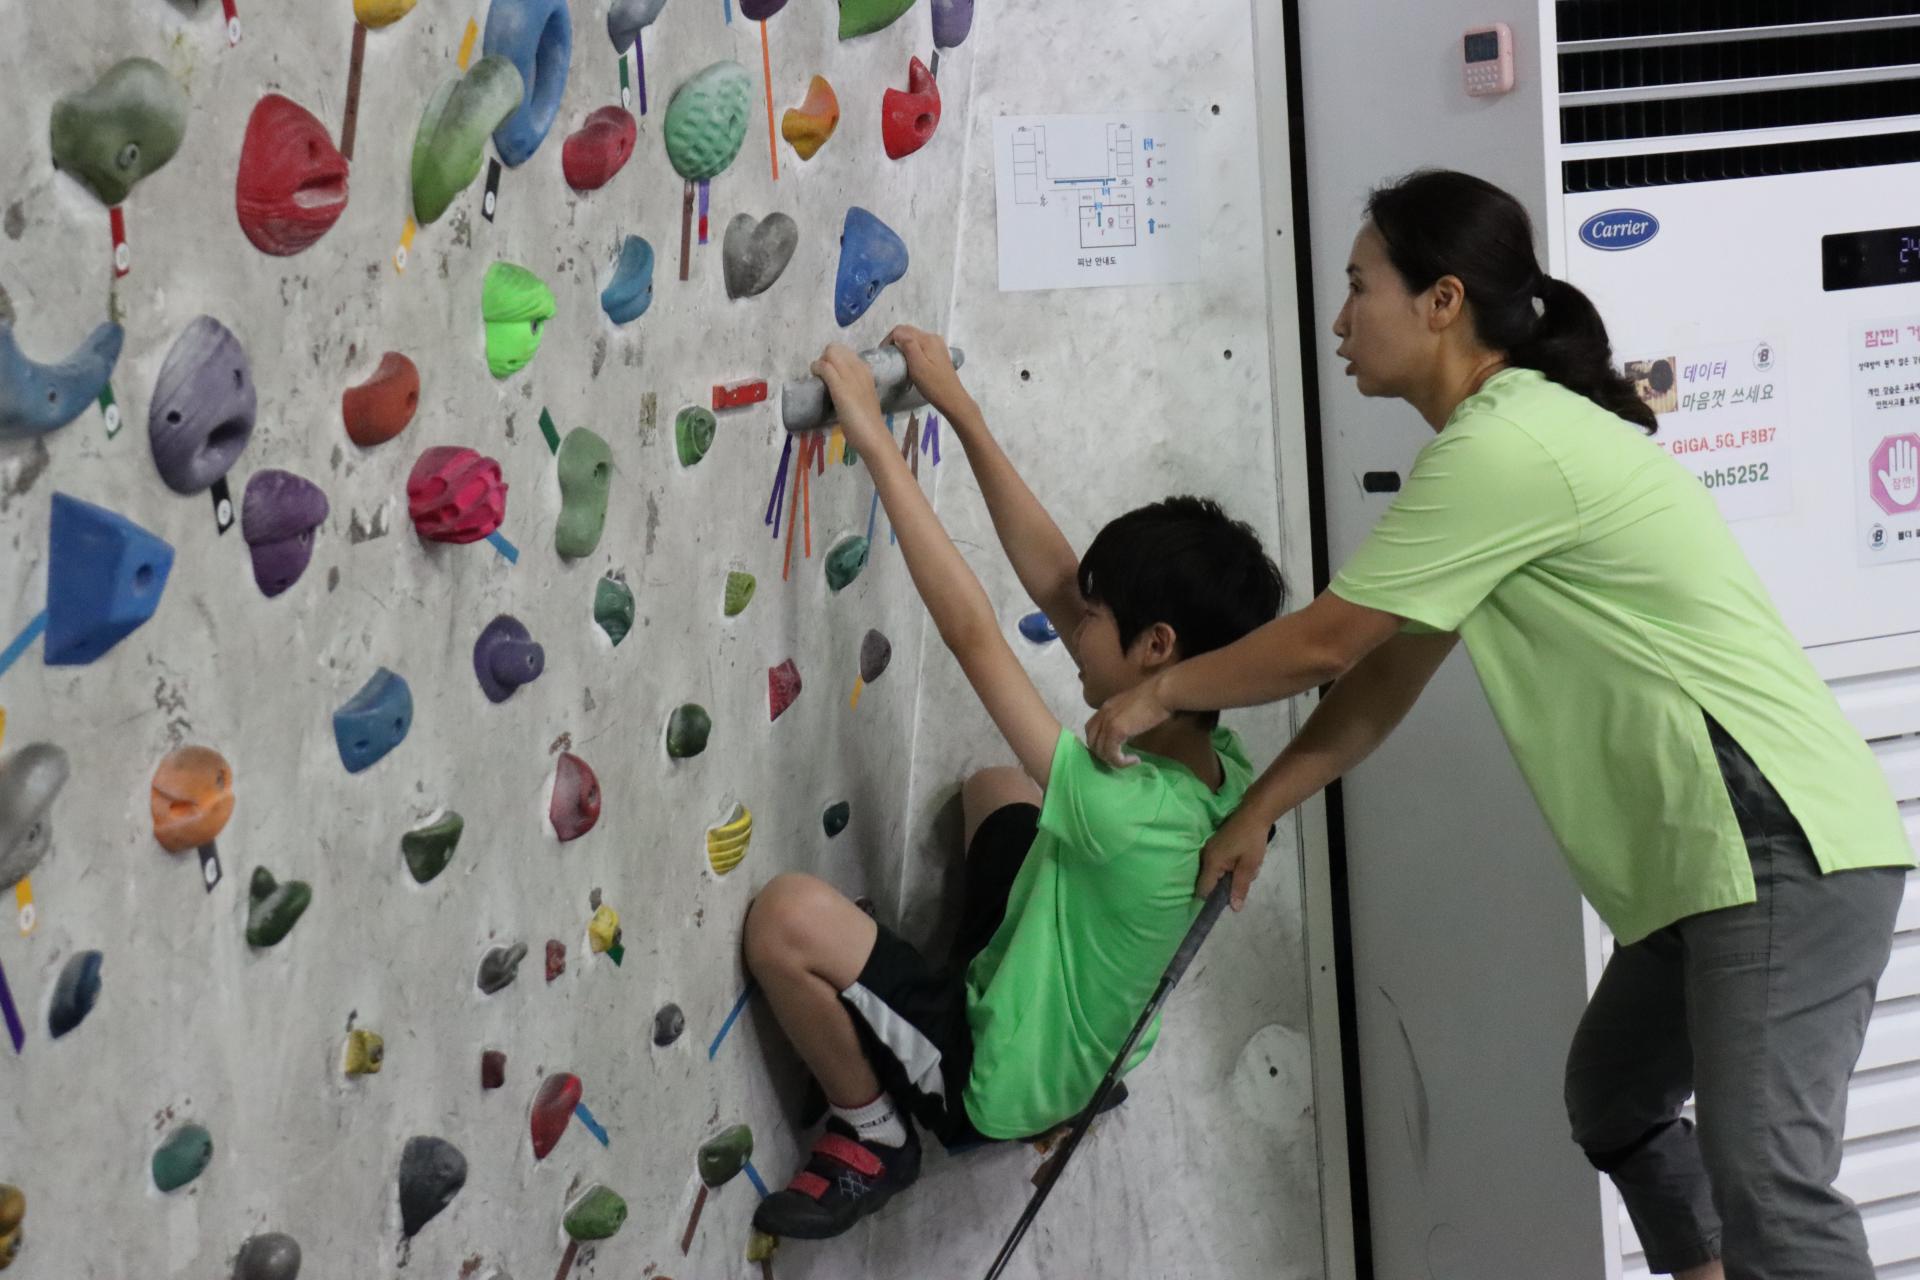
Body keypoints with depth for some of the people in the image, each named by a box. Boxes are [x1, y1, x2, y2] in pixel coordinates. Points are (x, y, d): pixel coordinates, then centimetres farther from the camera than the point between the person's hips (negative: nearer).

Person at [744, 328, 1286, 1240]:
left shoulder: (1126, 813, -38)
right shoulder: (1221, 770, -14)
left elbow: (970, 632, -35)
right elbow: (1051, 584, -10)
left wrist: (875, 439, -29)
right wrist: (959, 408, -11)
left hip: (998, 1087, -8)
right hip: (1085, 1054, 8)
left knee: (787, 915, -25)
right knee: (993, 788, 25)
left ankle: (873, 1138, -1)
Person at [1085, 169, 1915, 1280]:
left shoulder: (1504, 449, -18)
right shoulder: (1509, 433, 15)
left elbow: (1323, 645, -12)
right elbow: (1393, 670, 19)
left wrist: (1158, 696, 4)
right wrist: (1257, 813, 19)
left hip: (1784, 851, -11)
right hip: (1705, 856, 11)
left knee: (1767, 1185, -18)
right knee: (1614, 1102, 23)